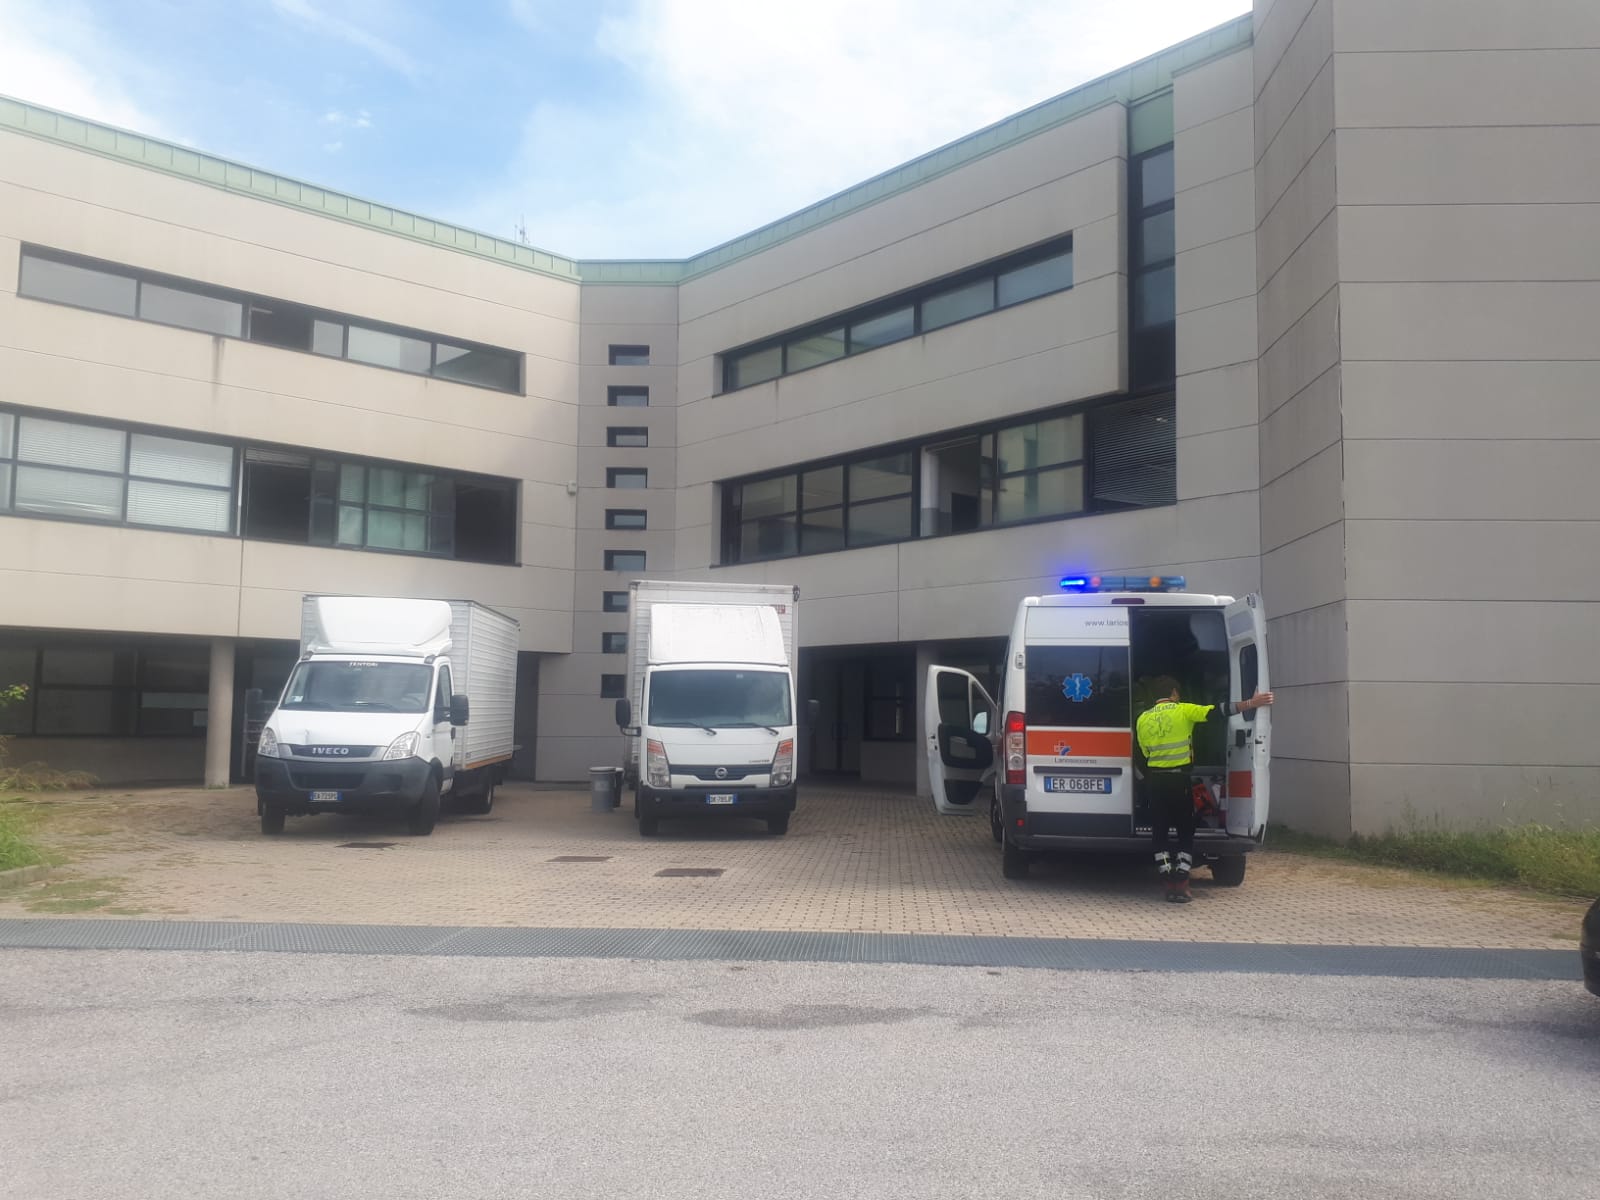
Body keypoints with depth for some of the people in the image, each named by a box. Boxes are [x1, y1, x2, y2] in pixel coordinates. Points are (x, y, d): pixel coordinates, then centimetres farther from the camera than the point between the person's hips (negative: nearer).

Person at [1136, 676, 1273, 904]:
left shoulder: (1143, 719, 7)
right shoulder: (1183, 711, -4)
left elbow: (1144, 753, 11)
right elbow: (1218, 710, -12)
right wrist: (1251, 703, -12)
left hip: (1154, 780, 3)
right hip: (1179, 779, -3)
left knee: (1159, 832, 11)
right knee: (1185, 831, 8)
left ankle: (1169, 884, 7)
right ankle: (1181, 885, -1)